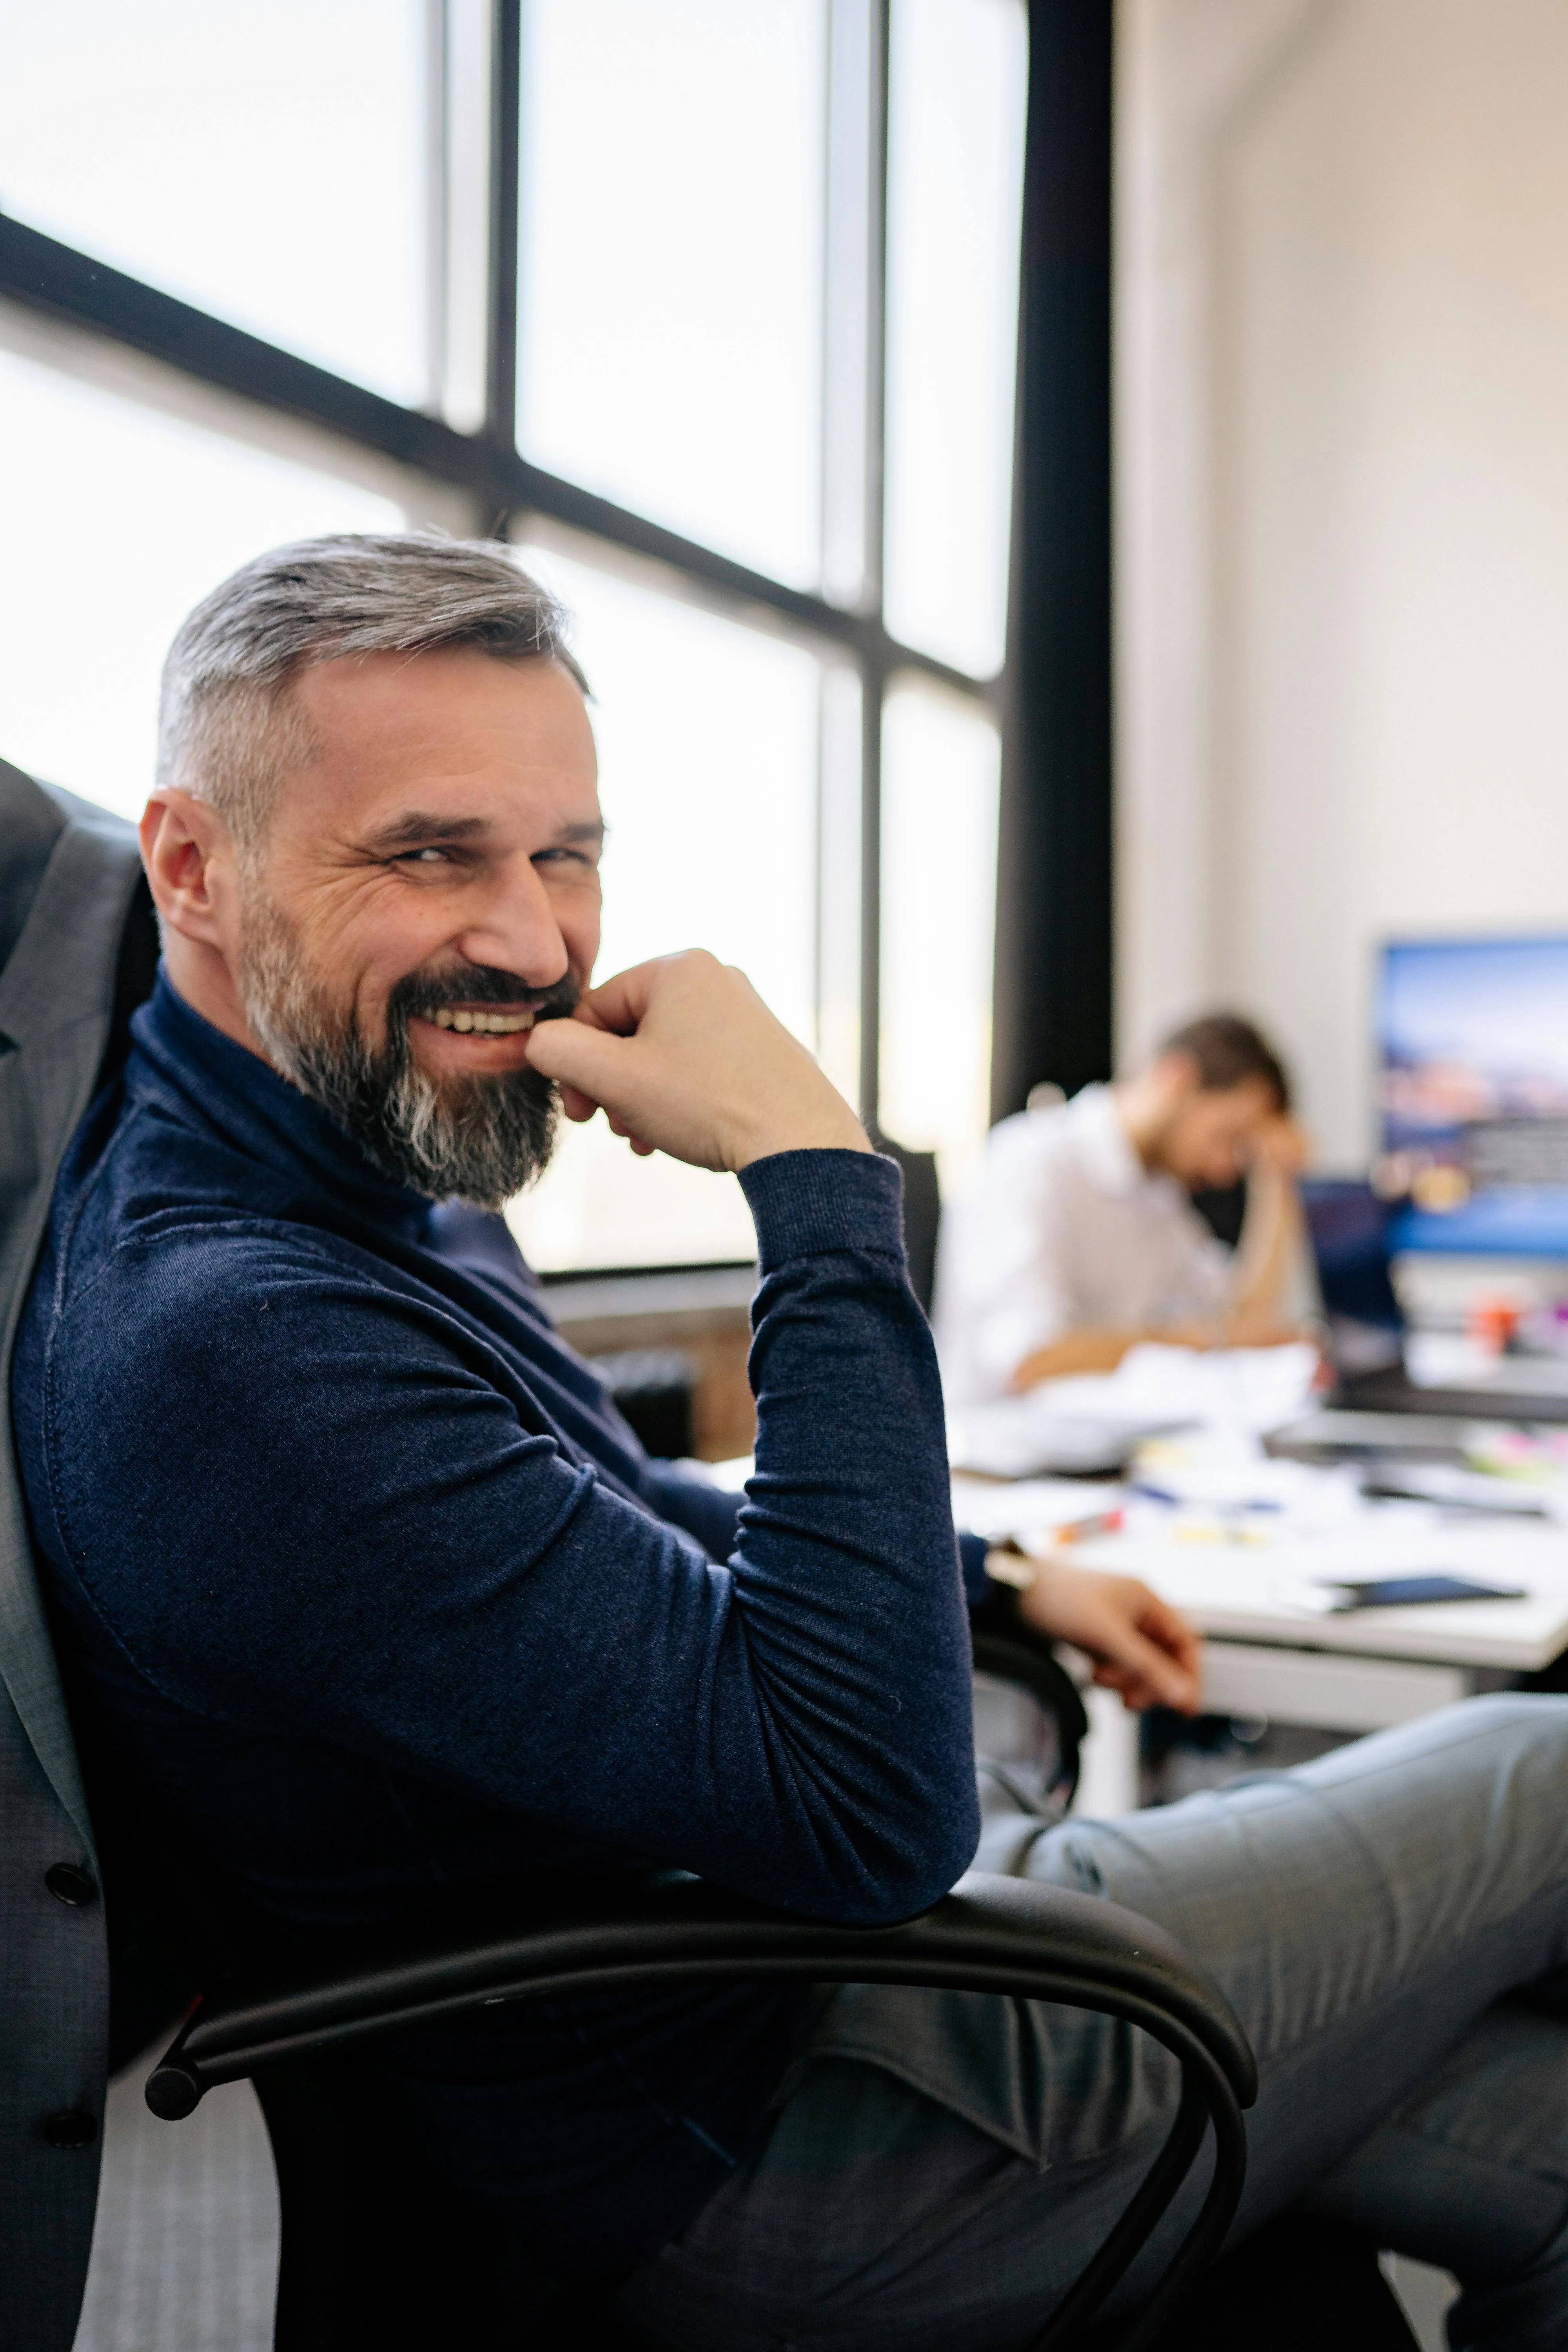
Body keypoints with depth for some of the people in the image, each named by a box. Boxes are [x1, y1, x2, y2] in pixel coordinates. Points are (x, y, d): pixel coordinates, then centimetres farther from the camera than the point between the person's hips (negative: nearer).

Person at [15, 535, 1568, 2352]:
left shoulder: (386, 1194, 4)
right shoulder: (231, 1354, -30)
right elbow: (874, 1809, -31)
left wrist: (987, 1583, 17)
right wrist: (816, 1178, -30)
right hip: (755, 2160, -9)